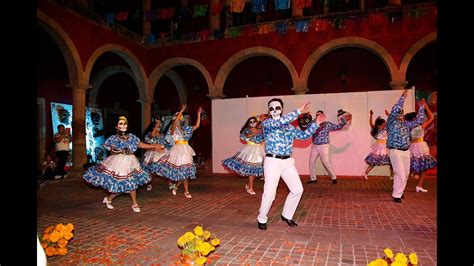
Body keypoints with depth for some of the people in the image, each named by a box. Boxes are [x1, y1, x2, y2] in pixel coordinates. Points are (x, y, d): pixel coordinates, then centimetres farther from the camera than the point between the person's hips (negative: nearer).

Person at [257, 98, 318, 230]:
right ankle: (262, 219, 15)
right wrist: (299, 111, -21)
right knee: (270, 193, -8)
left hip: (288, 161, 6)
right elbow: (280, 122, -22)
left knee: (298, 189, 8)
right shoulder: (267, 123, -4)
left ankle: (287, 215, 27)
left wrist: (316, 123, 7)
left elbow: (304, 135, 13)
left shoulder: (289, 126, 14)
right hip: (272, 161, -6)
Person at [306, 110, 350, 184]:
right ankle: (313, 178, 20)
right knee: (311, 161, 7)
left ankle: (334, 178, 10)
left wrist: (344, 121, -14)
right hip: (314, 146, 5)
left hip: (323, 146, -5)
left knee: (326, 162, -7)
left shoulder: (327, 124, -3)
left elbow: (338, 127, -3)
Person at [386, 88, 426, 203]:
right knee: (400, 174, -11)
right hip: (395, 151, -7)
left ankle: (399, 191, 28)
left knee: (406, 173, 12)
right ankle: (396, 195, -3)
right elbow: (394, 110, -19)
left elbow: (419, 120, 16)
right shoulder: (391, 122, -5)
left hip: (406, 151, 7)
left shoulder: (406, 124, 15)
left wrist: (422, 107, 11)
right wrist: (403, 97, -18)